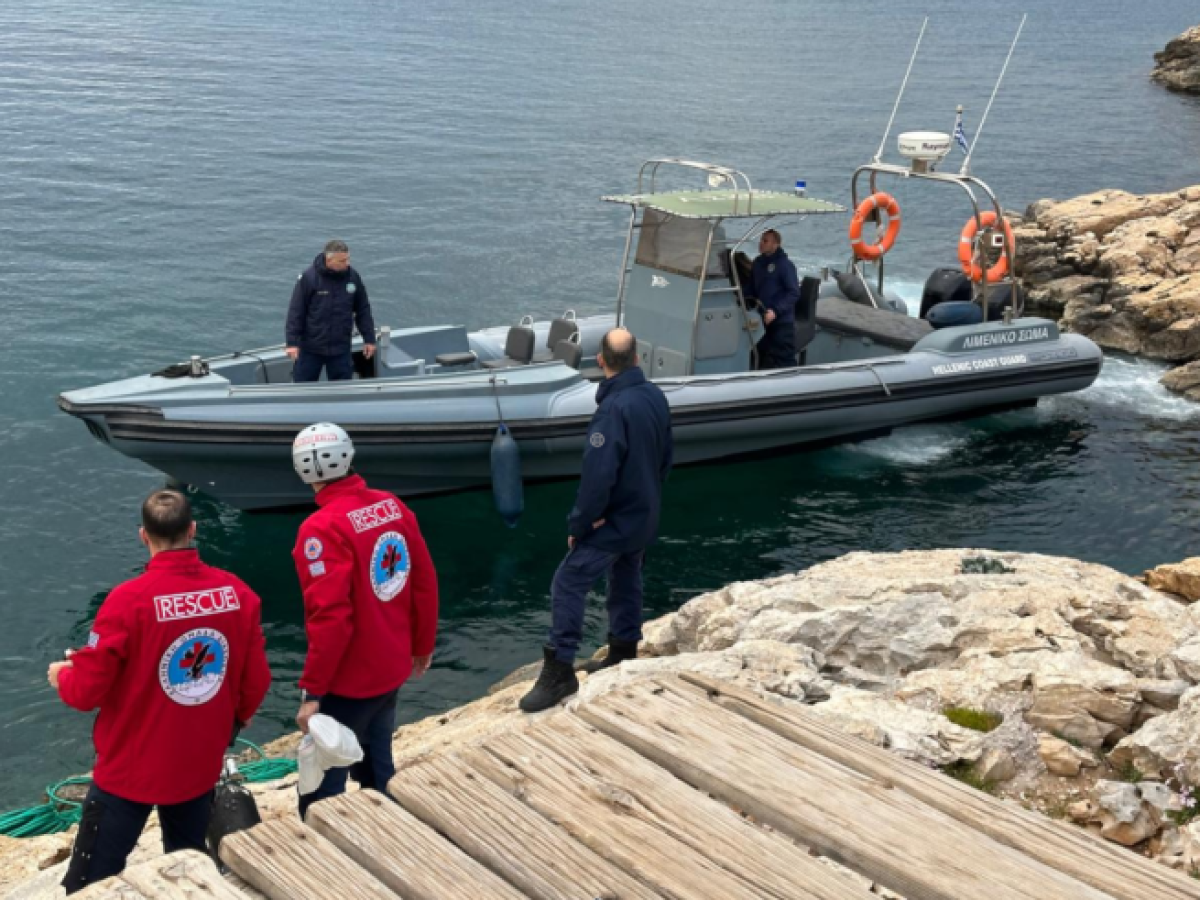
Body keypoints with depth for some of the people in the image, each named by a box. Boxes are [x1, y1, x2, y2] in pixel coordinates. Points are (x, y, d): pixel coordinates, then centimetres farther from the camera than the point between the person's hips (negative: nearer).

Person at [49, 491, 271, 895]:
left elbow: (87, 691, -13)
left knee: (91, 885, 11)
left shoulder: (128, 600, -20)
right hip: (201, 766, 4)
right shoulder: (238, 593, -9)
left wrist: (61, 676, 10)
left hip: (130, 770, -4)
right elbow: (256, 682, 0)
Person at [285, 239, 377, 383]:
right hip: (310, 349, -3)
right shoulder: (309, 277, -12)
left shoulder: (353, 277, -2)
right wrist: (292, 342, -13)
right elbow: (296, 311, -10)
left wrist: (369, 339, 8)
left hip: (341, 350, 3)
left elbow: (363, 310, 8)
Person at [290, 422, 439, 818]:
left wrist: (311, 691, -17)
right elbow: (426, 582, 5)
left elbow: (330, 616, -25)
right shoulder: (392, 506, -2)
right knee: (378, 765, 23)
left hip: (348, 681, -7)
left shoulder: (323, 528, -22)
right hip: (392, 669, 7)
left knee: (324, 785, 7)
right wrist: (423, 644, 18)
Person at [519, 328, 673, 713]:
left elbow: (598, 474, -27)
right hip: (645, 517, 8)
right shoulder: (655, 397, -1)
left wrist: (579, 524, -16)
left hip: (613, 521, -8)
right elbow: (666, 455, 12)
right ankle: (623, 654, 34)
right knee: (626, 581, 21)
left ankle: (559, 670, -5)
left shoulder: (613, 408, -26)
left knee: (568, 584, -5)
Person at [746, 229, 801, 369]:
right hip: (763, 321, 7)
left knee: (783, 361, -4)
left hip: (782, 322, -6)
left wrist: (776, 311, -22)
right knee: (763, 361, 11)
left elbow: (794, 293, -14)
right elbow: (752, 289, 20)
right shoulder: (758, 263, 10)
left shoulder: (785, 264, -10)